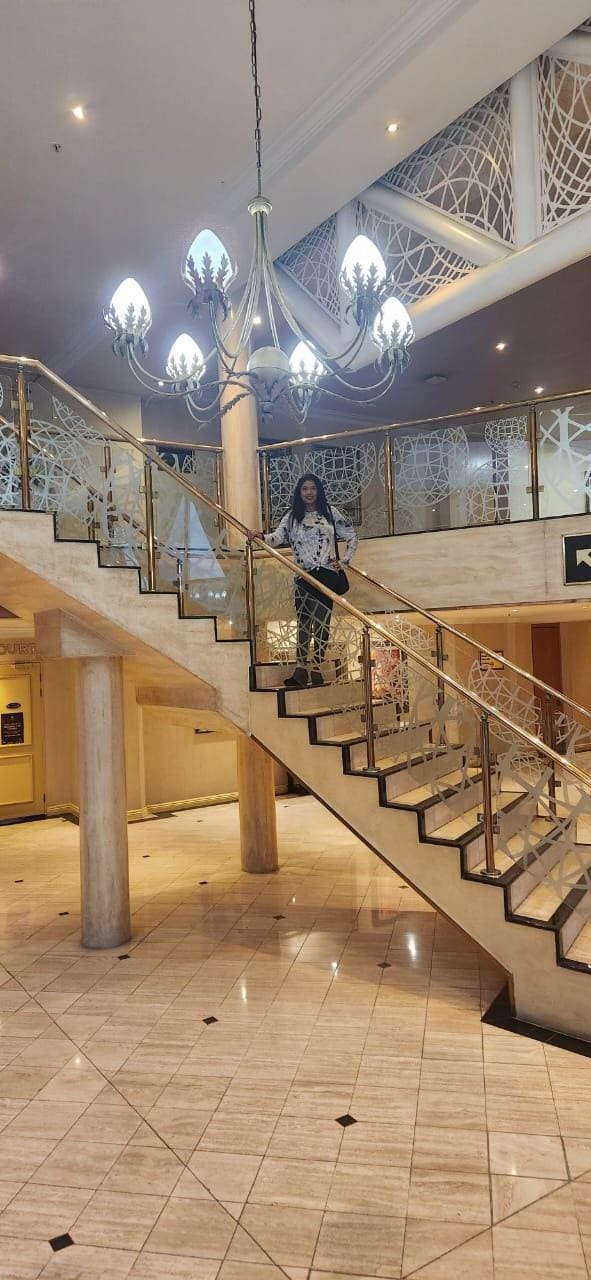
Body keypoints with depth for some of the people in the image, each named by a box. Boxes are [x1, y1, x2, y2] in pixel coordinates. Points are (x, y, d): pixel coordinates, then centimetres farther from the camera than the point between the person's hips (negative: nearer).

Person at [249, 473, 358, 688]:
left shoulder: (330, 512, 7)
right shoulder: (292, 516, 8)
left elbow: (352, 537, 12)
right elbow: (277, 537, -7)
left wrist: (344, 561, 3)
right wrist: (261, 536, -27)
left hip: (327, 574, -1)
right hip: (304, 576, 1)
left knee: (321, 620, 0)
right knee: (303, 620, -2)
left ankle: (316, 667, 2)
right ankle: (301, 669, -3)